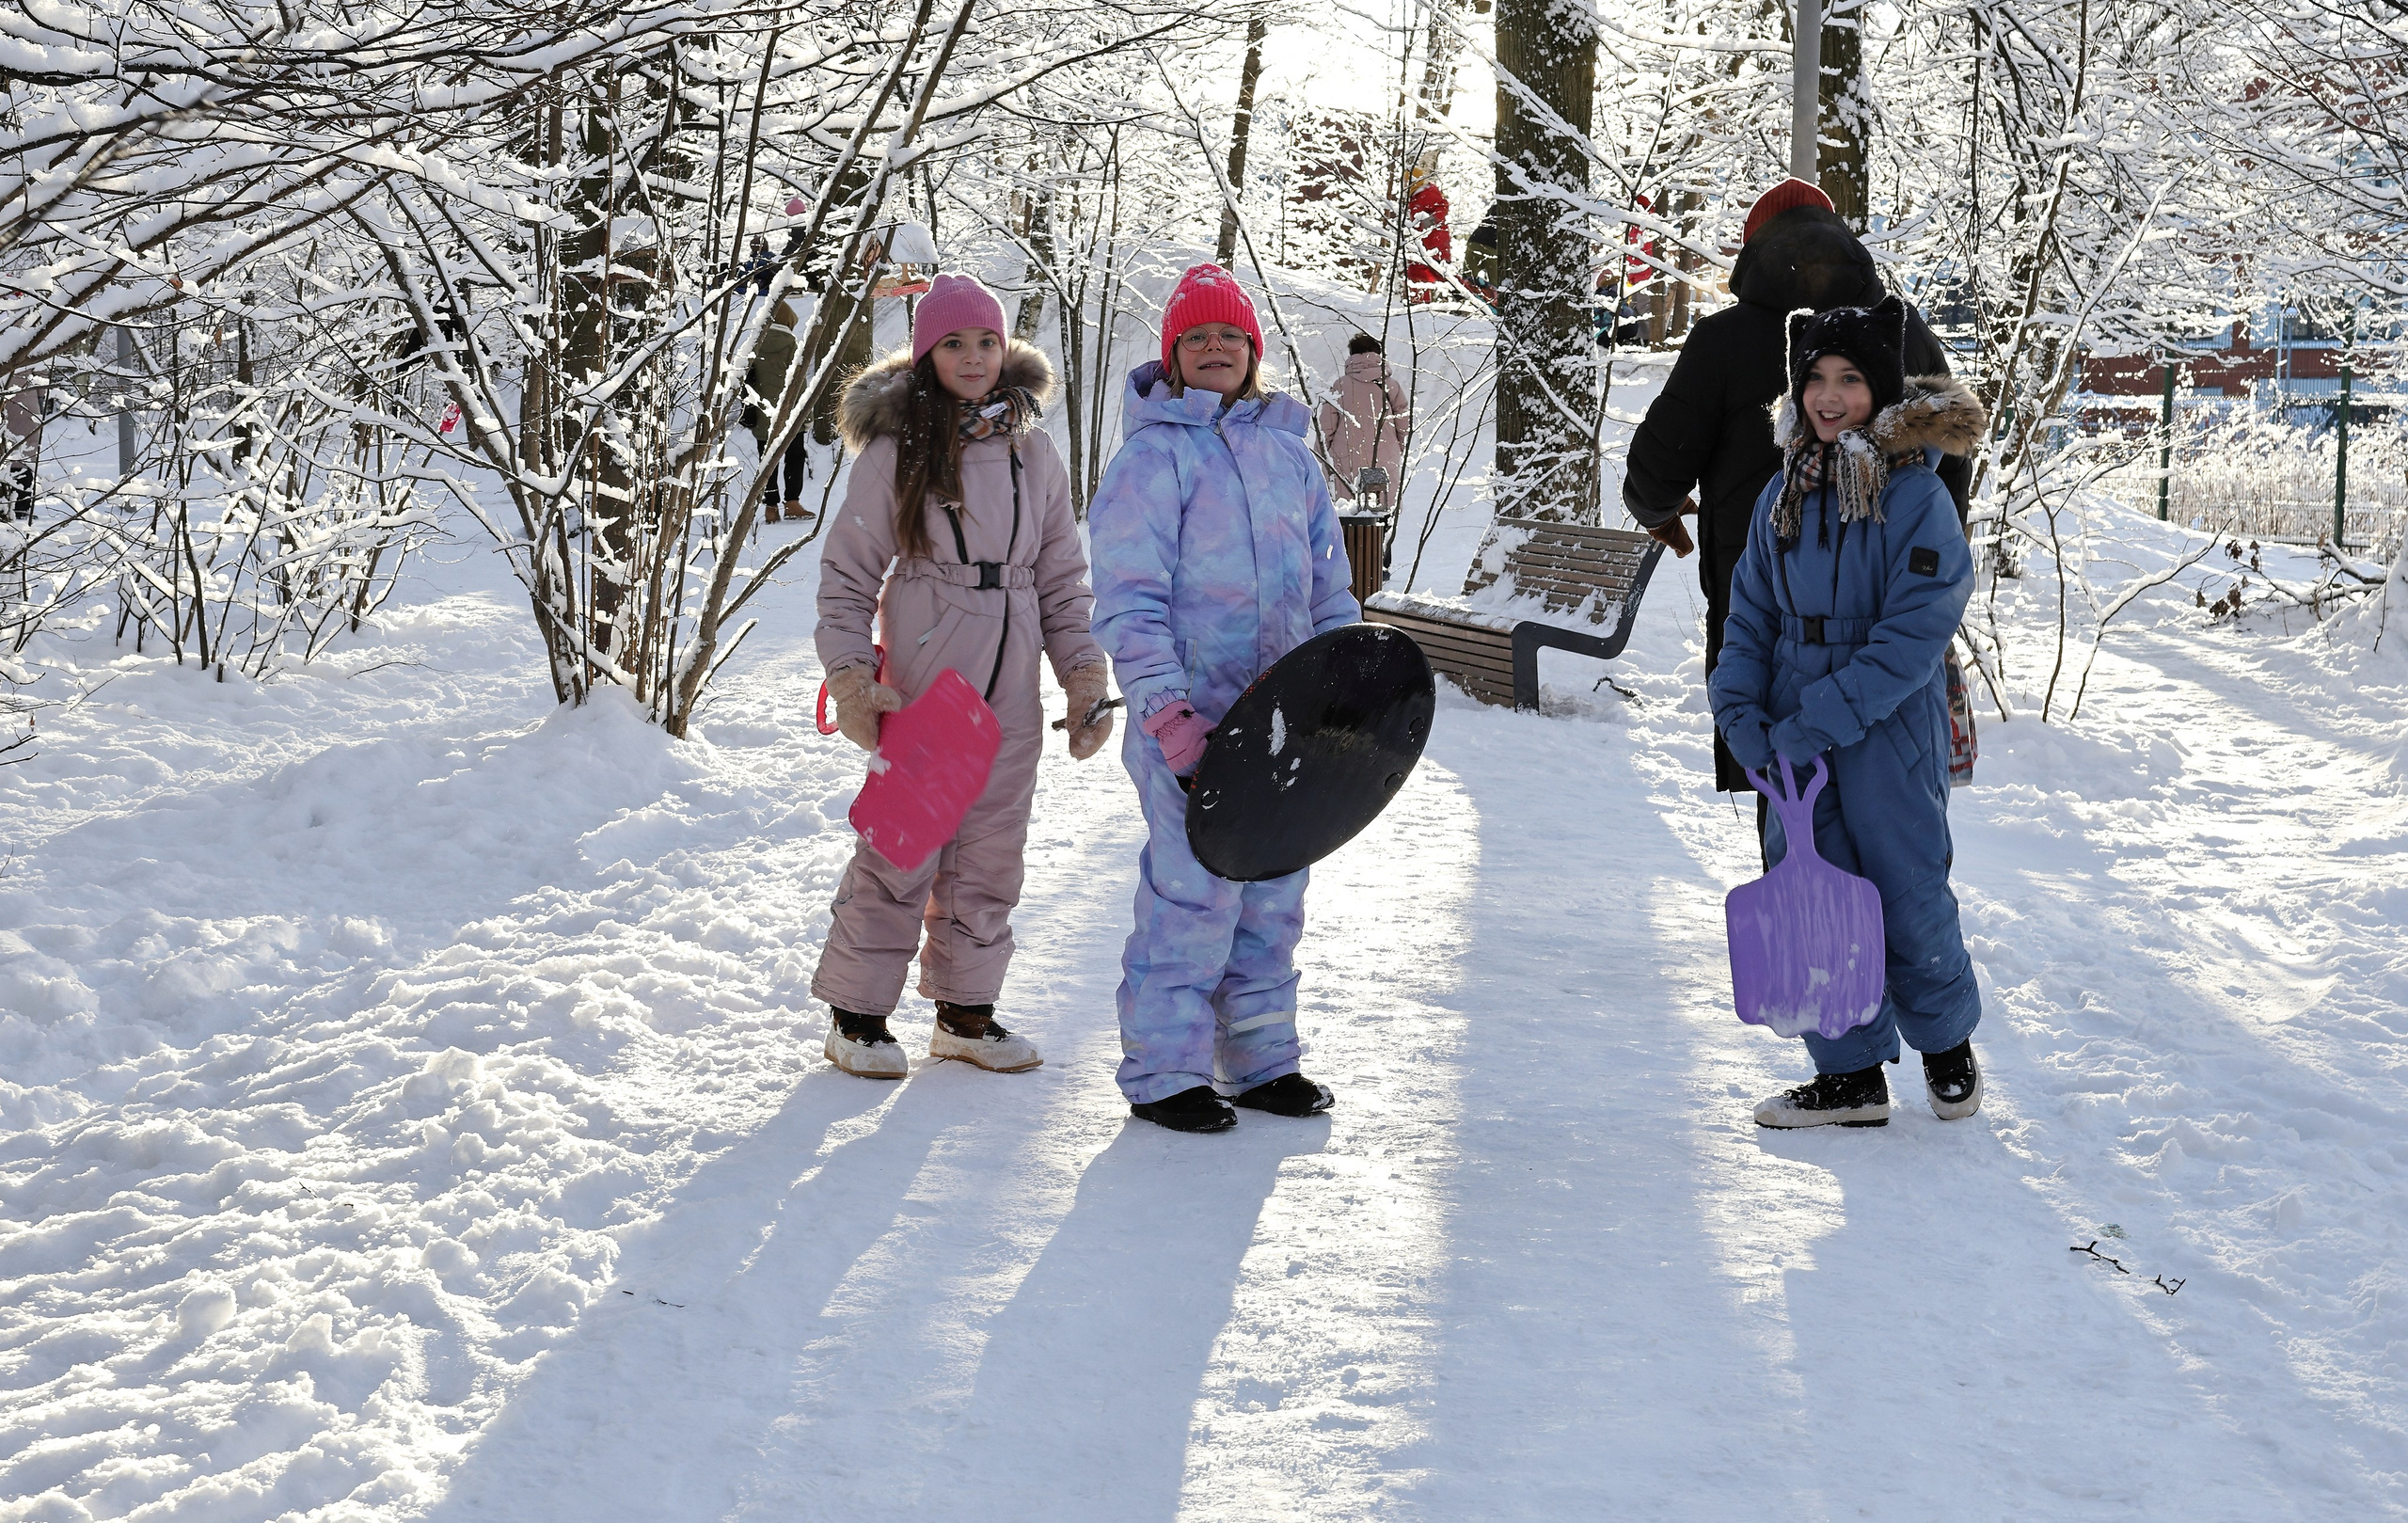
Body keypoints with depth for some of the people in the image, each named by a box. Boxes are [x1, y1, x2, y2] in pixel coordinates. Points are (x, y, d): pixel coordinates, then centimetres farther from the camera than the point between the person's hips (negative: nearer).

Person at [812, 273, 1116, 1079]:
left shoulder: (1033, 452, 8)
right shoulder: (894, 451, -4)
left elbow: (1063, 579, 14)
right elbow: (847, 573, -2)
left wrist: (1084, 678, 8)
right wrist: (853, 678, -12)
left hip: (1010, 693, 4)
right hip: (919, 682, -4)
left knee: (991, 852, 9)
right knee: (901, 844, -3)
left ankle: (965, 1012, 22)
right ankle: (857, 1014, 10)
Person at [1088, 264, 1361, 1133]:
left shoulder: (1289, 454, 15)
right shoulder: (1154, 455, -4)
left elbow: (1329, 588, 20)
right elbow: (1129, 598, -11)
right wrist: (1163, 710, -20)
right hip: (1192, 719, -6)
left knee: (1274, 893, 11)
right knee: (1192, 893, -8)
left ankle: (1261, 1060, 23)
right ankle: (1163, 1071, 2)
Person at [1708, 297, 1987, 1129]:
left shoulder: (1916, 497, -12)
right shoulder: (1782, 497, 5)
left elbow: (1912, 638, -17)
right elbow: (1751, 617, 10)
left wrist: (1814, 725, -21)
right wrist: (1742, 714, -6)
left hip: (1890, 738, -5)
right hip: (1794, 749, 5)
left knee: (1911, 903, 3)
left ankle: (1947, 1042, 30)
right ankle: (1851, 1075, 20)